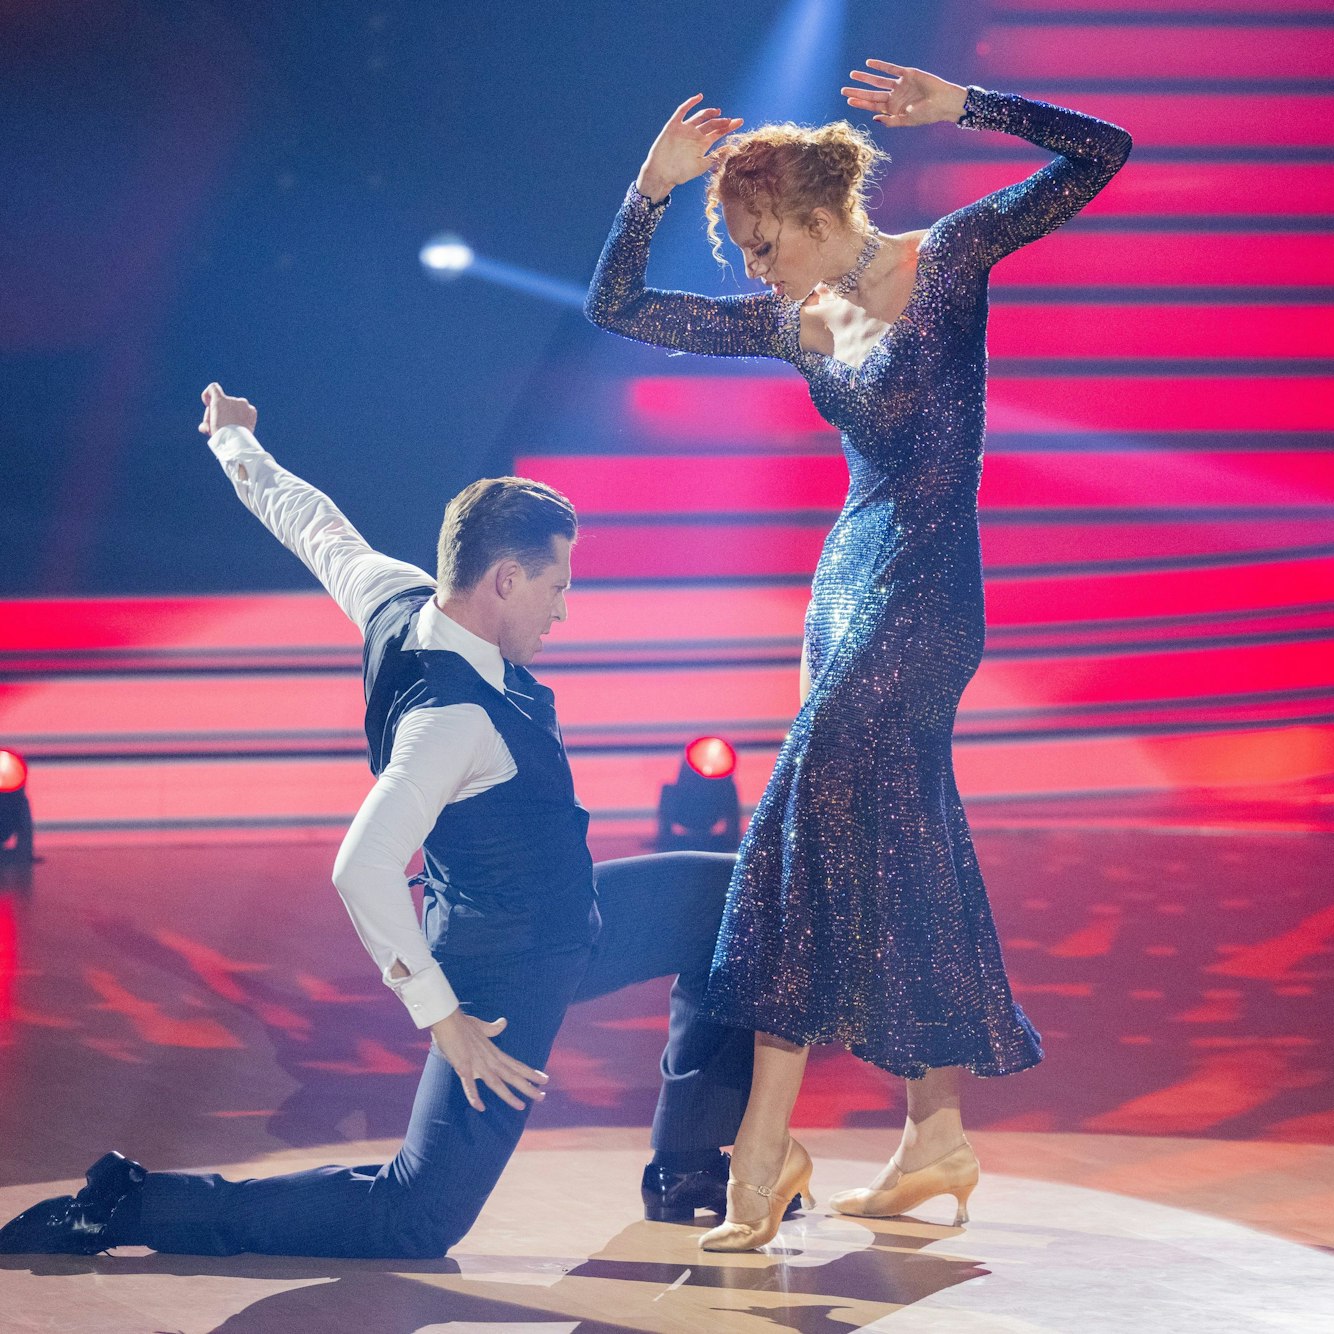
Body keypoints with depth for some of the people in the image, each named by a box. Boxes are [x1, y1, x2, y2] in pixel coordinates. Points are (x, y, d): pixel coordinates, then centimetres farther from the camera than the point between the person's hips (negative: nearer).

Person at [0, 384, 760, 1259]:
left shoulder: (398, 600, -8)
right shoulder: (456, 716, -32)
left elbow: (314, 524, 10)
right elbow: (363, 869, -39)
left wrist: (236, 440, 31)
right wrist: (441, 1015, -30)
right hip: (509, 970, -10)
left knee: (729, 894, 18)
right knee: (418, 1219, -11)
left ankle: (689, 1170, 23)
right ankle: (133, 1205, -8)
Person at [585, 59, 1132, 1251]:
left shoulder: (948, 260, -5)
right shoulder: (797, 324, 12)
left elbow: (1100, 155, -11)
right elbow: (618, 307, 13)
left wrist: (962, 106, -17)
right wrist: (652, 189, 1)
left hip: (930, 588, -8)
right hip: (847, 579, 8)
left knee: (808, 810, -16)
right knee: (892, 849, 9)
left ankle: (766, 1138, -16)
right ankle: (939, 1133, 16)